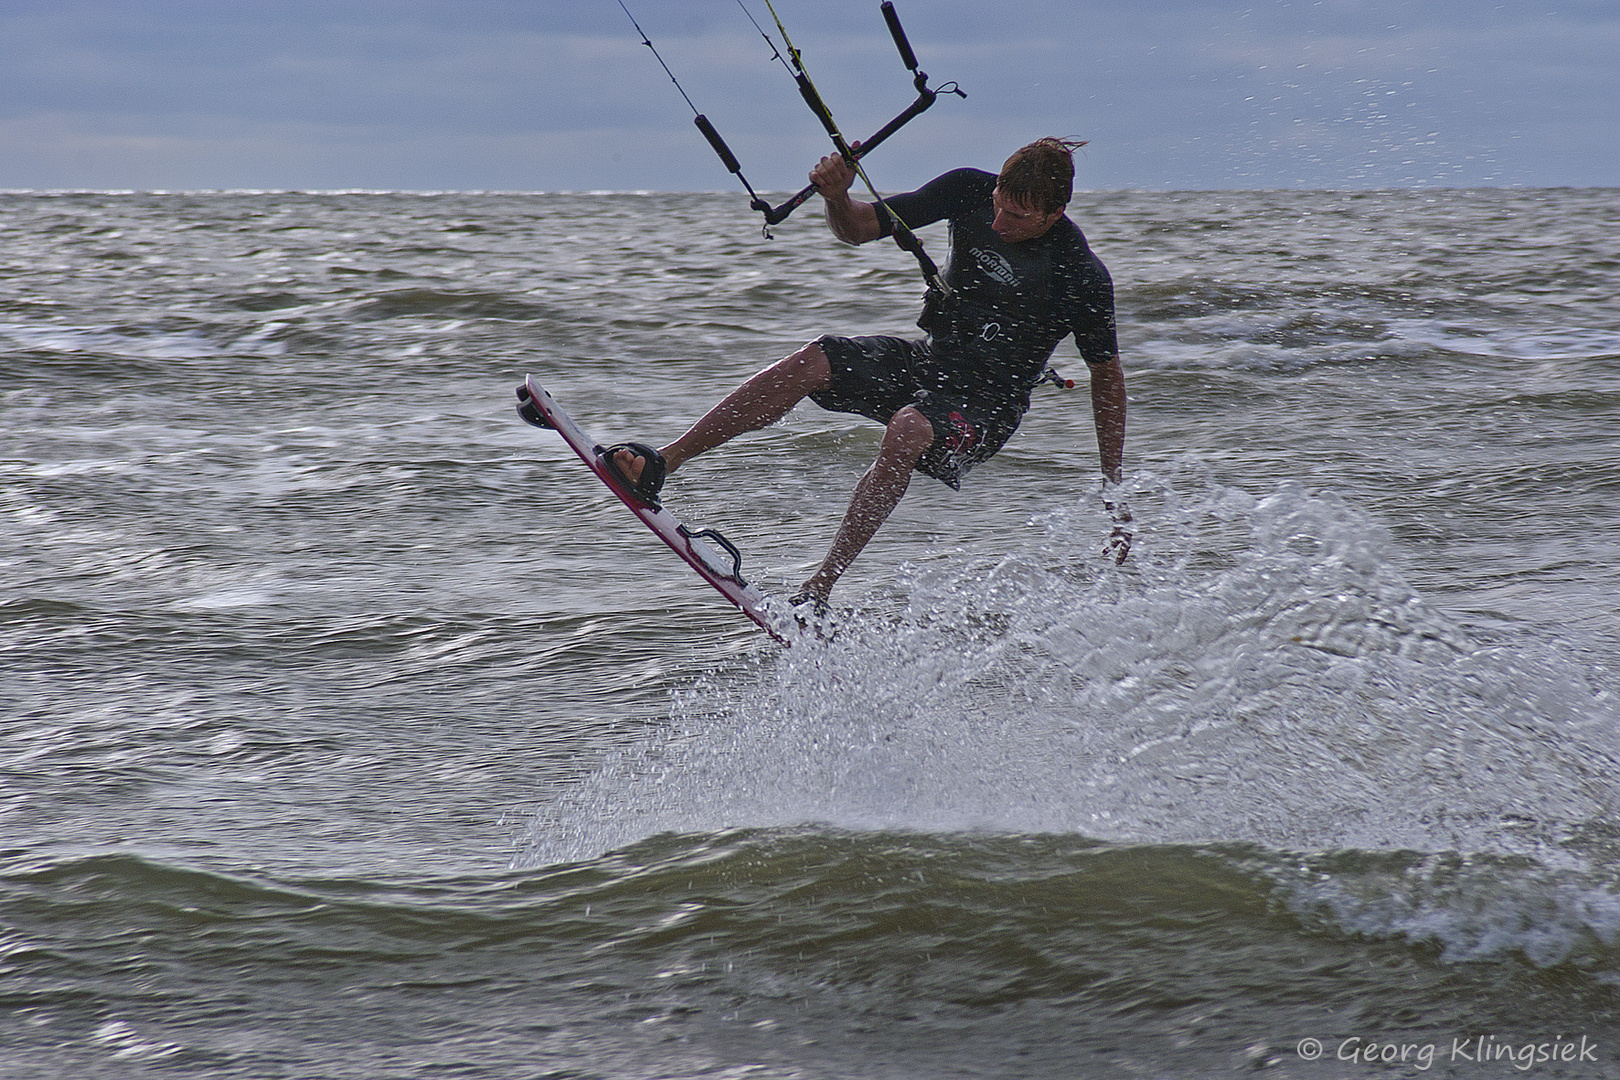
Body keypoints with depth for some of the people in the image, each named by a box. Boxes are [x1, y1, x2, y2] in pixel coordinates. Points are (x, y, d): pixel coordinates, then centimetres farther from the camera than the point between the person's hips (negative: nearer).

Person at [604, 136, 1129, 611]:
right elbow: (859, 228, 1)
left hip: (987, 406, -5)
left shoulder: (1083, 277, -18)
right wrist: (836, 197, -23)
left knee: (907, 430, -36)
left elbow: (1107, 375, -6)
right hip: (927, 361, 5)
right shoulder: (972, 190, -7)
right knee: (810, 363, -20)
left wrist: (1115, 492, -6)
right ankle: (660, 465, -21)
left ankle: (816, 592, -36)